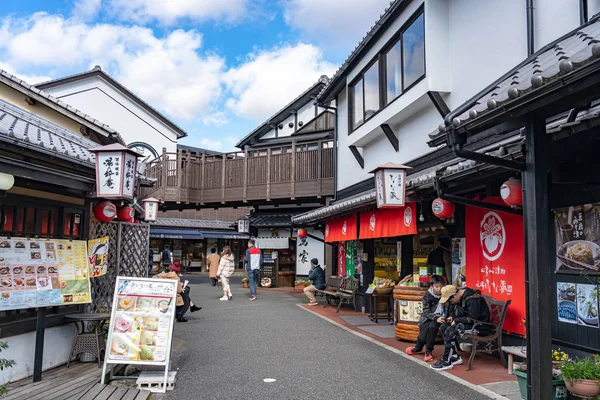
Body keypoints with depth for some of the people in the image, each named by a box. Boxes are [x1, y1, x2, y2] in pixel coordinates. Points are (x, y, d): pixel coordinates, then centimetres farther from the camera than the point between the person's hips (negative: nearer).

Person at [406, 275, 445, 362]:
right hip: (427, 317, 0)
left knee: (432, 326, -32)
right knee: (422, 337, -16)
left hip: (439, 317, 0)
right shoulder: (427, 295, -10)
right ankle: (418, 348, 24)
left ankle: (428, 351, -10)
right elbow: (426, 311, -12)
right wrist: (436, 318, -30)